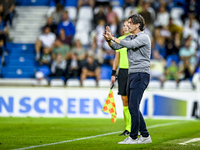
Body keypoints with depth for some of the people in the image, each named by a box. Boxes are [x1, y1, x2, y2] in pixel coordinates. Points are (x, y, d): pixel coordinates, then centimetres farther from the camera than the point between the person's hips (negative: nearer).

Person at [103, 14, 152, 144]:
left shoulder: (144, 37, -9)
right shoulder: (130, 37, 17)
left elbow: (130, 44, -25)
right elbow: (116, 47, 10)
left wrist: (113, 38, -22)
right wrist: (109, 40, -10)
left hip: (141, 74, -9)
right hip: (132, 74, 9)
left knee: (133, 106, -13)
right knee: (133, 107, 10)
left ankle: (133, 137, -9)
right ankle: (145, 136, 16)